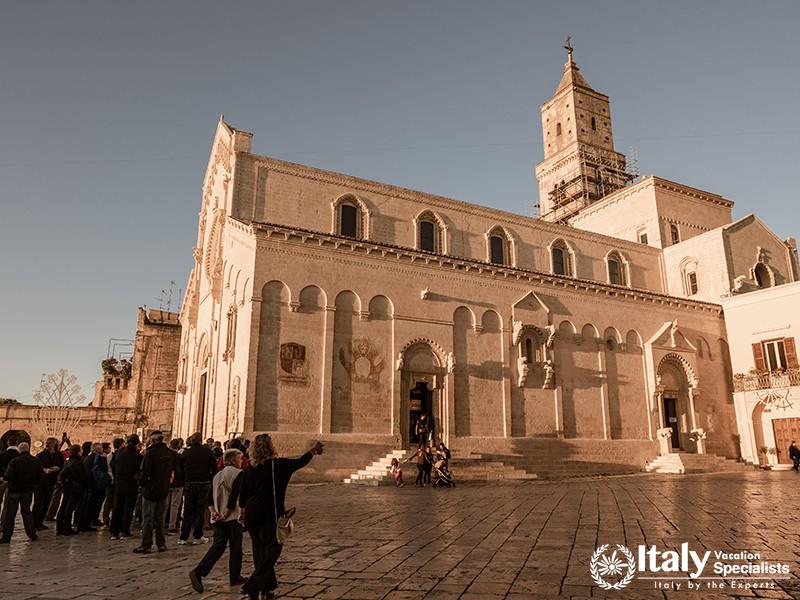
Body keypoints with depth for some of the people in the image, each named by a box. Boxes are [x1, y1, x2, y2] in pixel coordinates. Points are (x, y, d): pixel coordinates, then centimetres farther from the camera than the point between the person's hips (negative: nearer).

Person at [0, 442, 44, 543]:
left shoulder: (14, 461, -16)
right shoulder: (36, 461, -3)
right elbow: (41, 475, 0)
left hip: (14, 490, -3)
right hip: (28, 489, 3)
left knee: (10, 514, 7)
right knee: (26, 511, 14)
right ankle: (32, 534, 12)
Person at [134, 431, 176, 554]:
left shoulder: (150, 453, -16)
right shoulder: (171, 454, 2)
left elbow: (145, 471, -17)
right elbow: (172, 471, 8)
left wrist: (142, 483, -1)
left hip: (150, 490, -5)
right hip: (164, 490, 5)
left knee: (147, 519, 4)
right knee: (160, 518, 15)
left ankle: (146, 545, 6)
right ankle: (161, 544, 18)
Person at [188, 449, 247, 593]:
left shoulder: (217, 475, 13)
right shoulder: (238, 473, -10)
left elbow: (209, 497, 8)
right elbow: (234, 496, -19)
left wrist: (213, 511, -1)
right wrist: (226, 514, -13)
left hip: (217, 519, 6)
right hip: (232, 517, -6)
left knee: (217, 547, 9)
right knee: (235, 548, 9)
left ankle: (198, 572, -7)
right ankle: (235, 577, 19)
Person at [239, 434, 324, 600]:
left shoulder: (250, 468, 3)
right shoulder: (277, 465, -12)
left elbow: (243, 494, 9)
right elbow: (300, 462, -2)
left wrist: (243, 511, 24)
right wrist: (313, 451, 15)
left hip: (252, 515, 6)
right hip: (269, 515, -6)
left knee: (261, 551, 16)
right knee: (272, 549, 3)